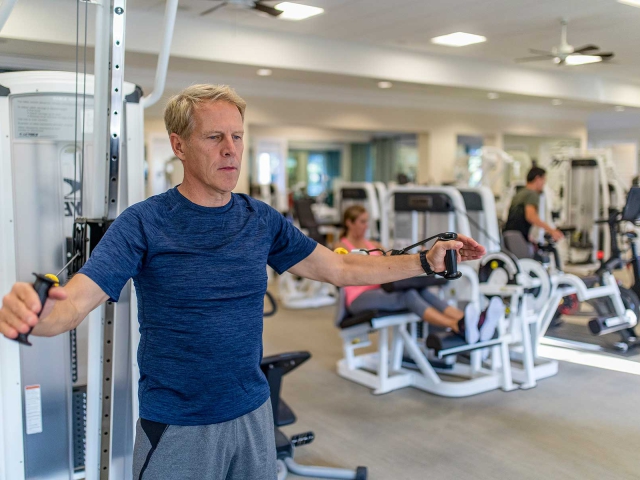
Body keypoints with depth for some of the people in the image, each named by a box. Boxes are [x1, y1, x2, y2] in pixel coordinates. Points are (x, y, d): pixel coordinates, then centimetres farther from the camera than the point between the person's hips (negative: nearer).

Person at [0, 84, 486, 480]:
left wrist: (426, 261, 0)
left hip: (252, 414, 4)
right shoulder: (143, 223, -14)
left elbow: (340, 268, 5)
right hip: (176, 428, -4)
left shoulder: (263, 221, -1)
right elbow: (74, 302, -23)